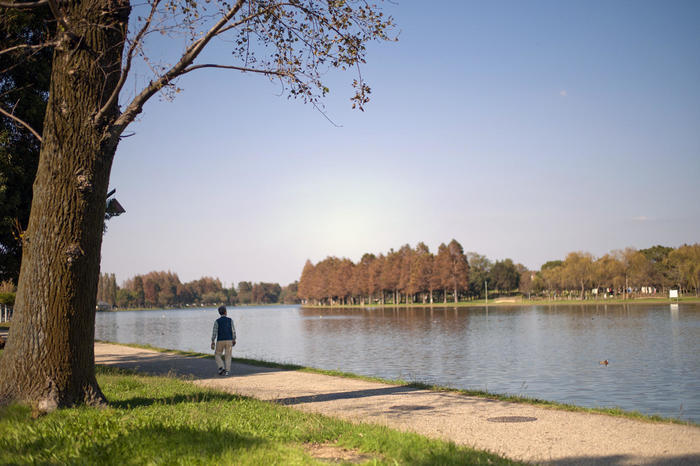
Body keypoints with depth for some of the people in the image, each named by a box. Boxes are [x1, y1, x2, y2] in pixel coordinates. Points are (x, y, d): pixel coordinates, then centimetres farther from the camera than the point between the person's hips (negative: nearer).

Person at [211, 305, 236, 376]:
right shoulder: (230, 320, 0)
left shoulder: (217, 321, -5)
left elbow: (214, 332, -10)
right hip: (229, 341, 1)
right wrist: (234, 340, 12)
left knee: (217, 356, 13)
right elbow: (233, 331, 0)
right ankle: (226, 371, -6)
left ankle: (221, 367, -9)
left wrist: (212, 343, -6)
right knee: (228, 357, 6)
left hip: (220, 341, -1)